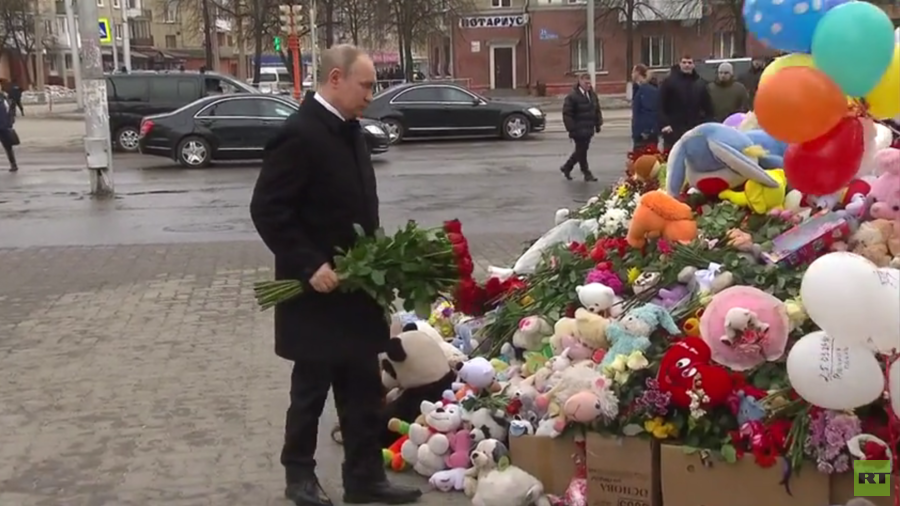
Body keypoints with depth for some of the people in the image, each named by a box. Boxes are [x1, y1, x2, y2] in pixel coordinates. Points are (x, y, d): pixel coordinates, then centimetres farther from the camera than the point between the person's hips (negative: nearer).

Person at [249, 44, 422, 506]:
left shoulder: (349, 130, 9)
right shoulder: (299, 134, -18)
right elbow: (267, 210, -20)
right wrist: (309, 265, -23)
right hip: (318, 290, -8)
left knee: (363, 389, 12)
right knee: (312, 388, 9)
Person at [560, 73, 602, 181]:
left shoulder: (592, 95, 10)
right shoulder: (572, 96, -14)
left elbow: (597, 110, 20)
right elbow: (567, 114, -15)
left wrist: (598, 124, 14)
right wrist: (571, 128, -17)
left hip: (588, 129, 8)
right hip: (579, 130, -8)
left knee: (581, 151, 15)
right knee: (581, 151, -1)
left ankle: (566, 167, 31)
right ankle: (586, 173, 6)